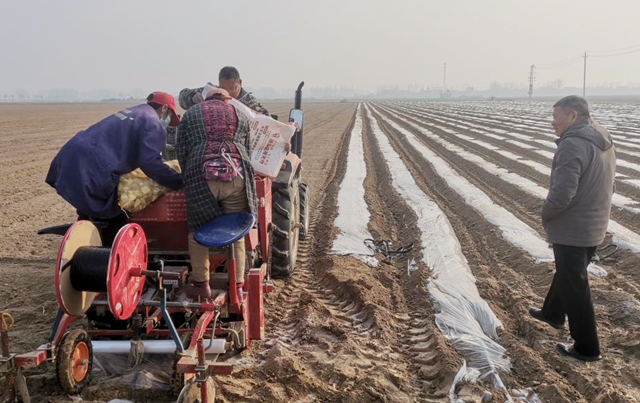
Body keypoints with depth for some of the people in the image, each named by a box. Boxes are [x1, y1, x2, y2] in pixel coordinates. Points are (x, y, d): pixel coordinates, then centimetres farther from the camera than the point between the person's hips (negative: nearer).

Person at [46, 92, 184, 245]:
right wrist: (180, 182, -10)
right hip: (91, 171, -10)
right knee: (114, 226, 4)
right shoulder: (154, 124, -3)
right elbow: (150, 163, -16)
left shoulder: (132, 113, 26)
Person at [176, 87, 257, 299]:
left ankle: (200, 283, 17)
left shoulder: (191, 114, 20)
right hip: (237, 175, 2)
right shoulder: (240, 116, 24)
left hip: (202, 176, -1)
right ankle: (237, 285, 16)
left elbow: (181, 151, 14)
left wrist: (189, 177, 24)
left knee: (198, 230, 14)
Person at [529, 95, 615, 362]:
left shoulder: (573, 144, -24)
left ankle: (586, 347, 16)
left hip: (571, 230, -9)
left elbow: (562, 194, -31)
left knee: (574, 287, 4)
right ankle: (552, 313, 48)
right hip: (594, 227, 9)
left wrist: (546, 214, -10)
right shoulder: (603, 142, 7)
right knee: (566, 273, 27)